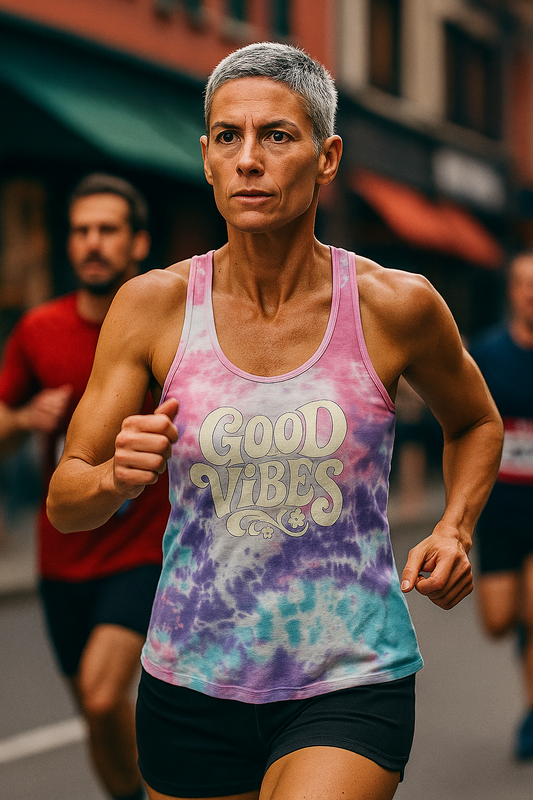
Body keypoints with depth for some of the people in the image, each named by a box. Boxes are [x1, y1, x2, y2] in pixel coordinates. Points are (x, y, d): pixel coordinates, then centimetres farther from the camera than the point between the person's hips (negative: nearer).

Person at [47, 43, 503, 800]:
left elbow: (476, 425, 15)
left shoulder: (395, 306, -6)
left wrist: (454, 530, -1)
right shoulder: (153, 305, -5)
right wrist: (116, 477, -23)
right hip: (191, 687, 2)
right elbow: (64, 502, -1)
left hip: (351, 687, -2)